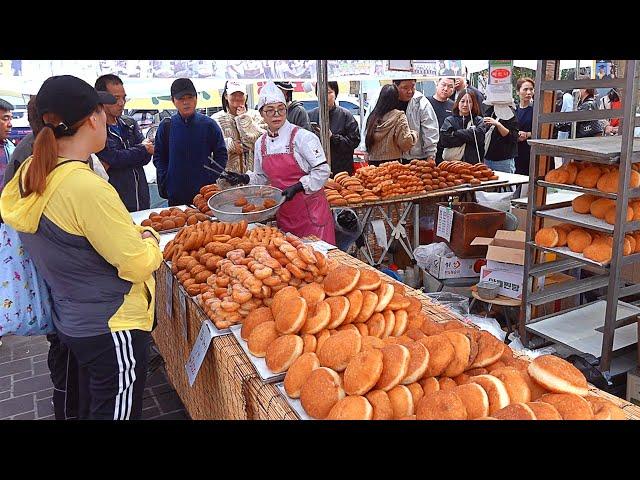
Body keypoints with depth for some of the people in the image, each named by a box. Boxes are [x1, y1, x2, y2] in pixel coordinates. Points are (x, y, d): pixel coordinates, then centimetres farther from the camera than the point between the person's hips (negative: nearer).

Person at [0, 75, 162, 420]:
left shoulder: (30, 174, -1)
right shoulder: (87, 188, -28)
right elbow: (138, 265, -23)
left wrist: (130, 232, 6)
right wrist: (150, 239, -2)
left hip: (72, 322, 9)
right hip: (111, 327, -8)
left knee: (91, 405, 27)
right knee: (116, 410, 10)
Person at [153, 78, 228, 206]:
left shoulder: (209, 124, 0)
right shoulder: (166, 126, 3)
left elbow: (221, 154, 4)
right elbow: (158, 157, 9)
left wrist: (211, 179, -5)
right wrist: (166, 182, -2)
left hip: (205, 192, -1)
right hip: (175, 194, 1)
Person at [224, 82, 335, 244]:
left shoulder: (302, 136, -12)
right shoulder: (261, 143, 7)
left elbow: (322, 171, -14)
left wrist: (296, 187, -22)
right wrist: (244, 178, 1)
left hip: (311, 211, -5)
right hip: (284, 214, 5)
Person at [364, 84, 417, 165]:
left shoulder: (373, 116, 6)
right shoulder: (399, 117, -8)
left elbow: (368, 140, 11)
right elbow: (405, 142, -11)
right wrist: (414, 134, 6)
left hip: (373, 162, 5)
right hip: (392, 162, -5)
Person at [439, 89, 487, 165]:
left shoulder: (478, 121, 11)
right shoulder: (449, 120, 8)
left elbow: (480, 136, -9)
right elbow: (444, 139, -8)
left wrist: (457, 133, -6)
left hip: (474, 162, 0)